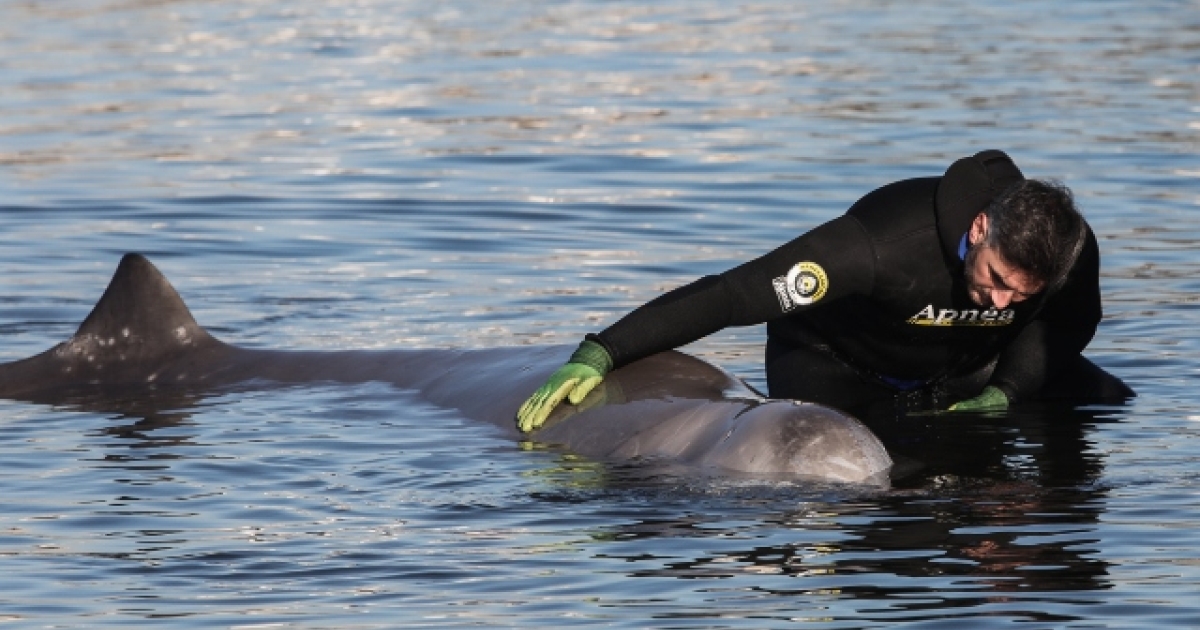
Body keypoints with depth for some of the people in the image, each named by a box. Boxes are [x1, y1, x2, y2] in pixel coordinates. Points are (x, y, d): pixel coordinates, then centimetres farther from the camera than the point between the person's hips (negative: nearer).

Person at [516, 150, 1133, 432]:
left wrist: (1000, 394, -18)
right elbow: (736, 292, -41)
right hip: (839, 359, -5)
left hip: (964, 369, 5)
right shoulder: (883, 241, -42)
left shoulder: (1073, 254, -28)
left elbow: (1064, 327, -1)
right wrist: (598, 354, -45)